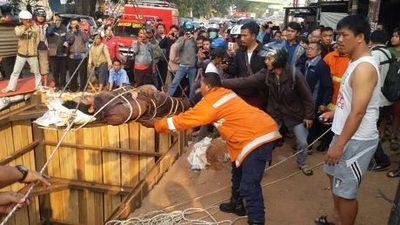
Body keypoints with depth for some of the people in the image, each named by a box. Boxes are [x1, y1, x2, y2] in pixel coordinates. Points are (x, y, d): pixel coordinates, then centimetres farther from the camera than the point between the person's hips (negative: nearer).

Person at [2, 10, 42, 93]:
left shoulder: (35, 28, -1)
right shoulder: (18, 28, 0)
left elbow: (37, 41, 5)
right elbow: (18, 33, -24)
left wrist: (35, 50, 4)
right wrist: (25, 27, -24)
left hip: (32, 54, 0)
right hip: (21, 54, 0)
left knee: (36, 72, 11)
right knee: (16, 71, 6)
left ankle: (39, 86, 26)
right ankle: (10, 87, 15)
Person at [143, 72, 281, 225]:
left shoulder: (210, 102, -11)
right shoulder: (225, 93, 15)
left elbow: (185, 119, -4)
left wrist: (156, 124, 6)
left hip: (258, 136, -10)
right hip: (262, 130, 10)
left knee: (249, 185, -9)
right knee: (238, 170, 25)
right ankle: (237, 204, 41)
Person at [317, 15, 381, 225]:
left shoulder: (364, 68, -23)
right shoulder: (355, 63, 8)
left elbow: (358, 112, -27)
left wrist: (339, 145, -25)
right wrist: (335, 113, 20)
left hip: (357, 140, -11)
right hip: (345, 134, 11)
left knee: (345, 191, 2)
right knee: (334, 175, 25)